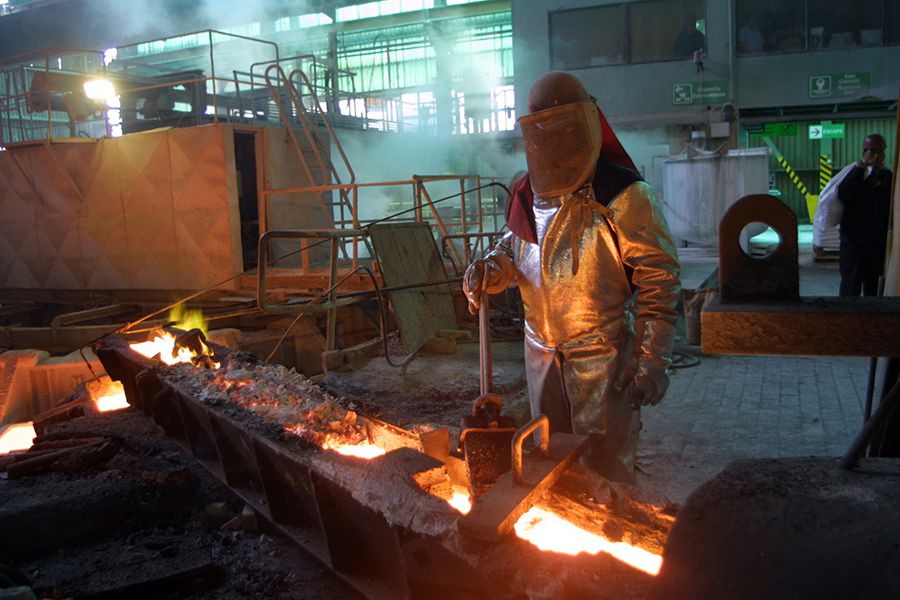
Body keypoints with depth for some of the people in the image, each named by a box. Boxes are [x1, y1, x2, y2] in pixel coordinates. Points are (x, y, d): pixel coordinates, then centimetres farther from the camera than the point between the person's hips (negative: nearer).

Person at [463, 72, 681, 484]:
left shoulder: (621, 196, -15)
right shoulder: (528, 193, 5)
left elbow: (659, 280, -15)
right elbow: (514, 246, 21)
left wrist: (653, 362, -18)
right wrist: (491, 269, -4)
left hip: (602, 357, -6)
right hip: (541, 352, 7)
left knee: (604, 469, 5)